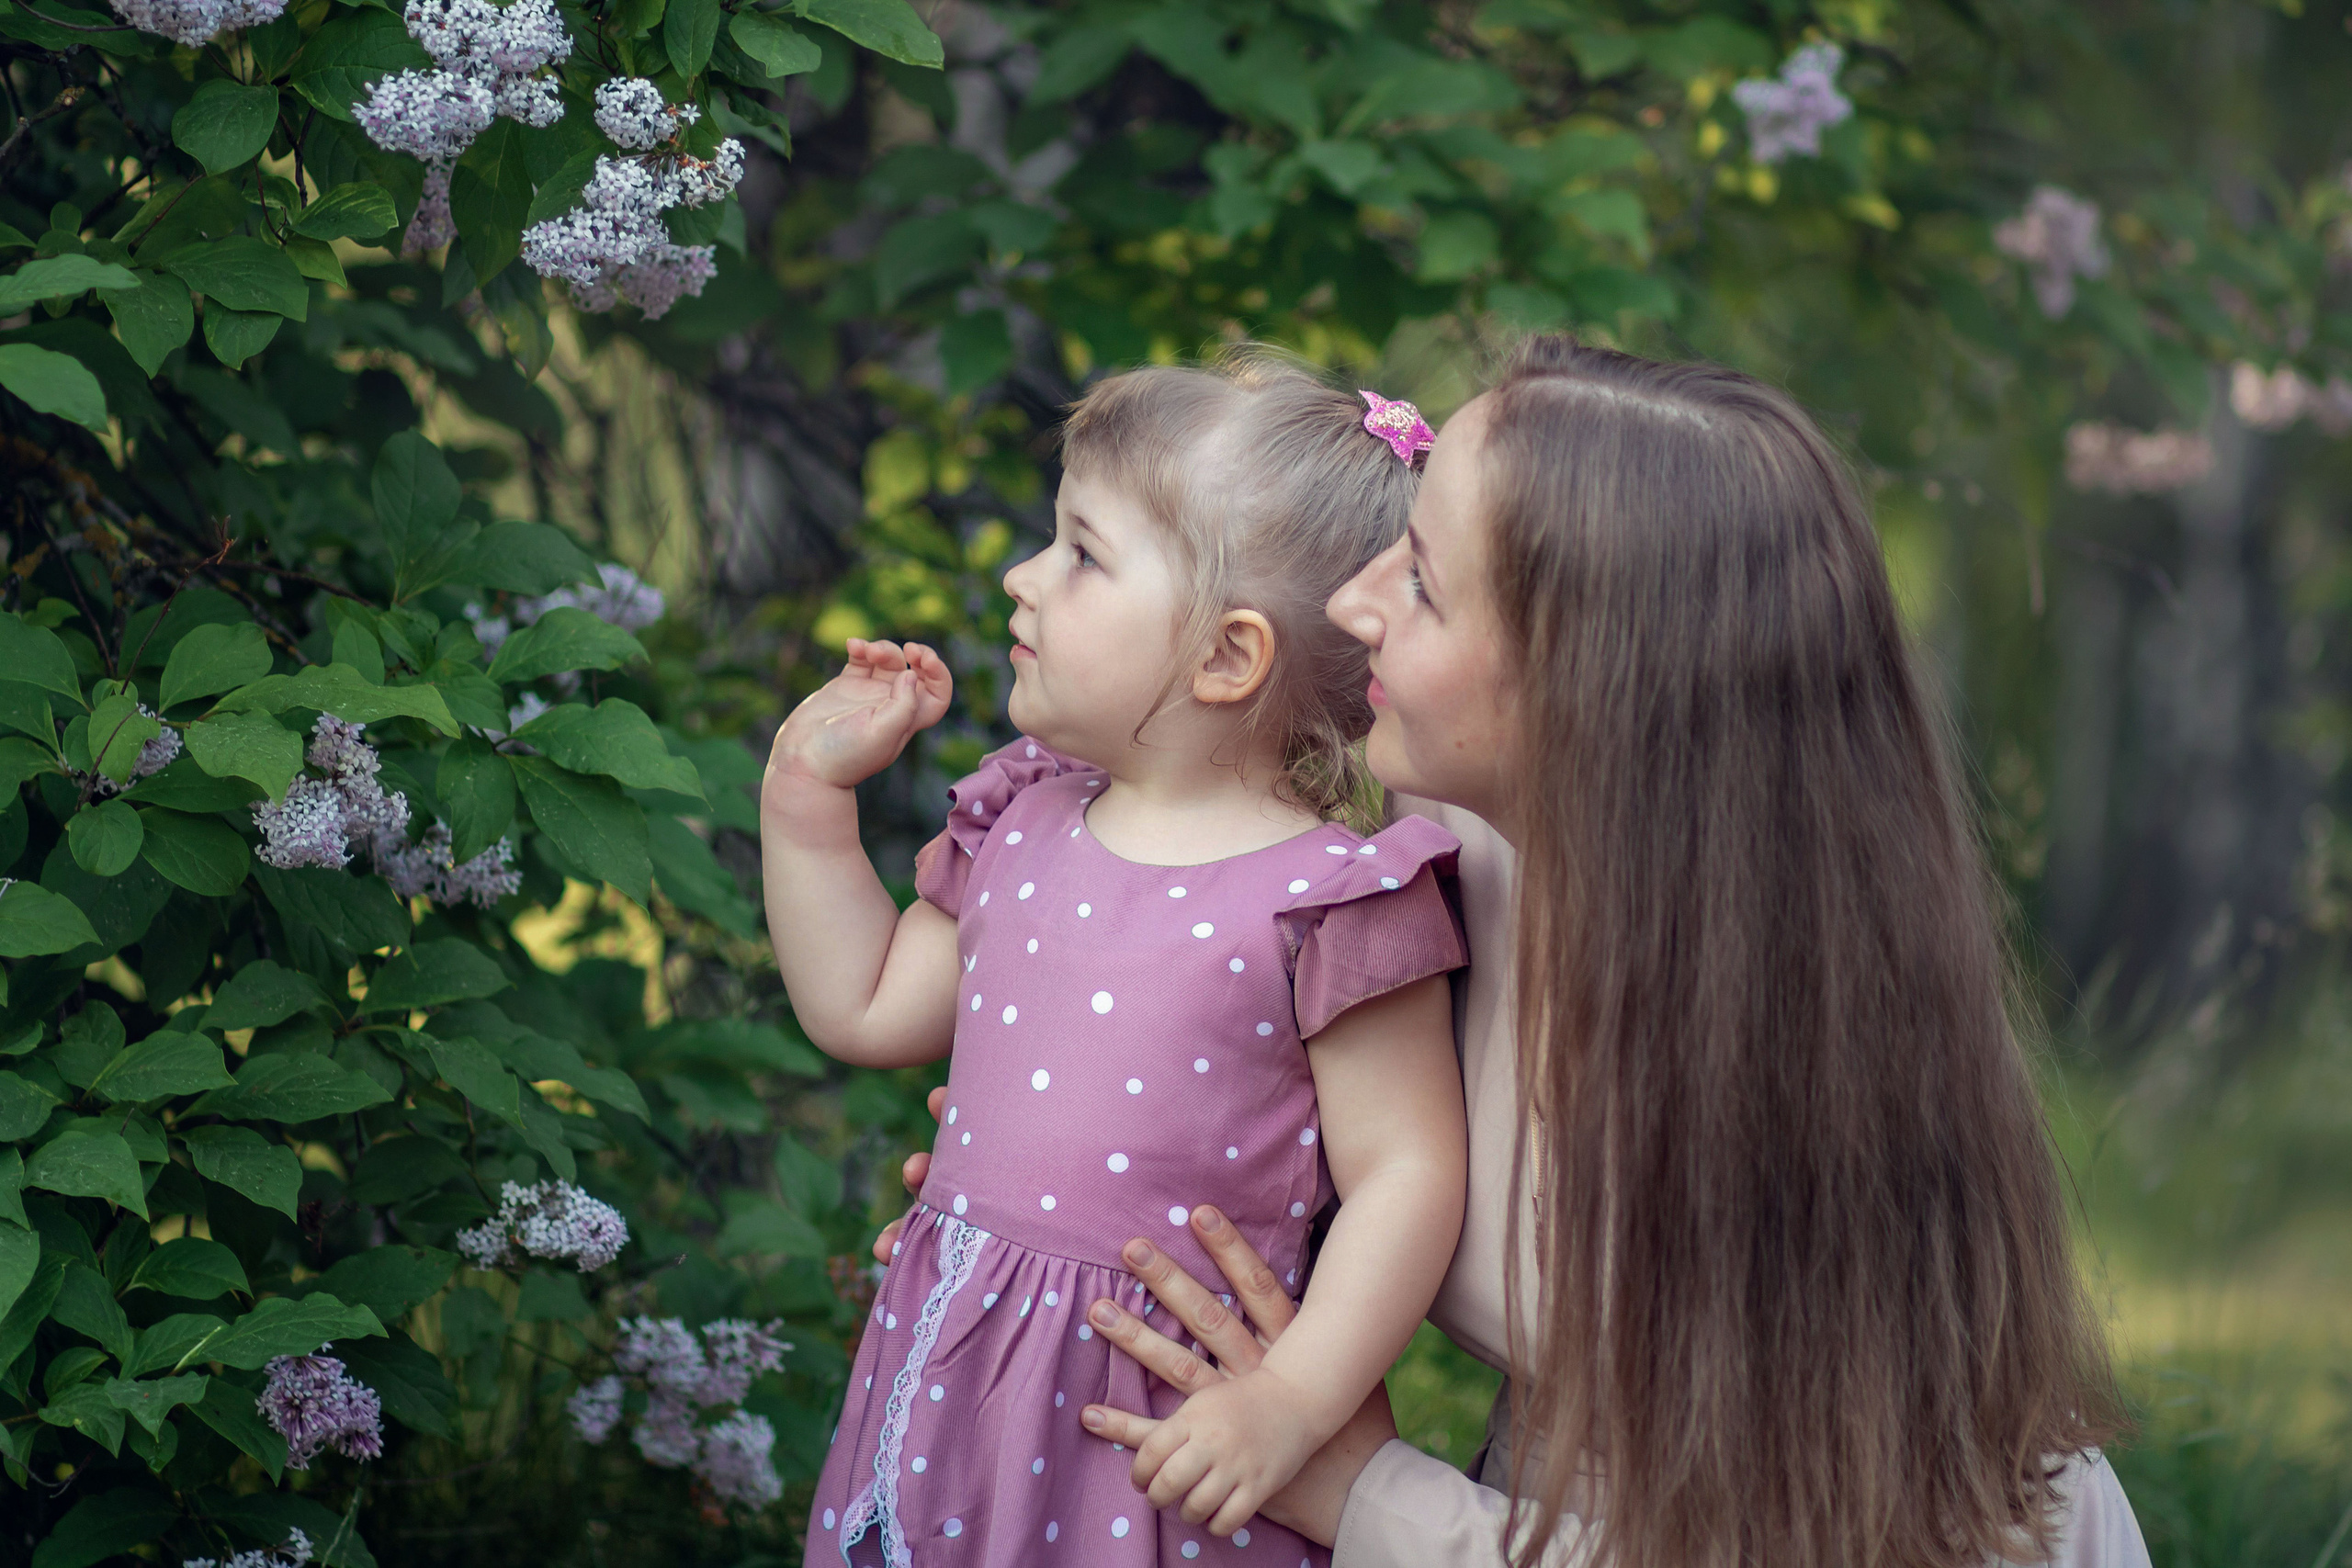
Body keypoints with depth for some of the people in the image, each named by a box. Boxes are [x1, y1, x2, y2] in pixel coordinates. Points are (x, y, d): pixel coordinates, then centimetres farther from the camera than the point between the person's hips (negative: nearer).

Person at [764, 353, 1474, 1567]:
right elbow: (863, 1011, 20)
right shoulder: (1024, 832, 8)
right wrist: (809, 790, 15)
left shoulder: (1325, 898, -13)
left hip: (1166, 1421, -6)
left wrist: (1292, 1400, -22)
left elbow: (1406, 1173, -14)